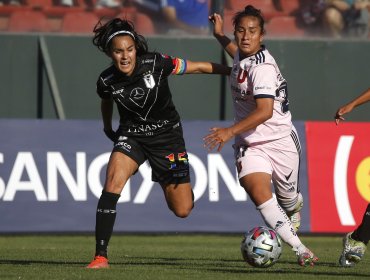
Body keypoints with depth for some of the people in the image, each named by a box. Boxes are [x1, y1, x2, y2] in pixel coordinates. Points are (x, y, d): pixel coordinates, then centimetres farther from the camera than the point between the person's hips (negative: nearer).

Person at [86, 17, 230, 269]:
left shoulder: (155, 64, -22)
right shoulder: (106, 81, -14)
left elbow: (198, 67, -12)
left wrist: (232, 71, -10)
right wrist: (107, 127, 26)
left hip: (167, 135, -1)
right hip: (132, 134, 1)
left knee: (182, 210, -1)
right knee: (113, 180, -29)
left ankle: (179, 185, 40)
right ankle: (101, 256, -26)